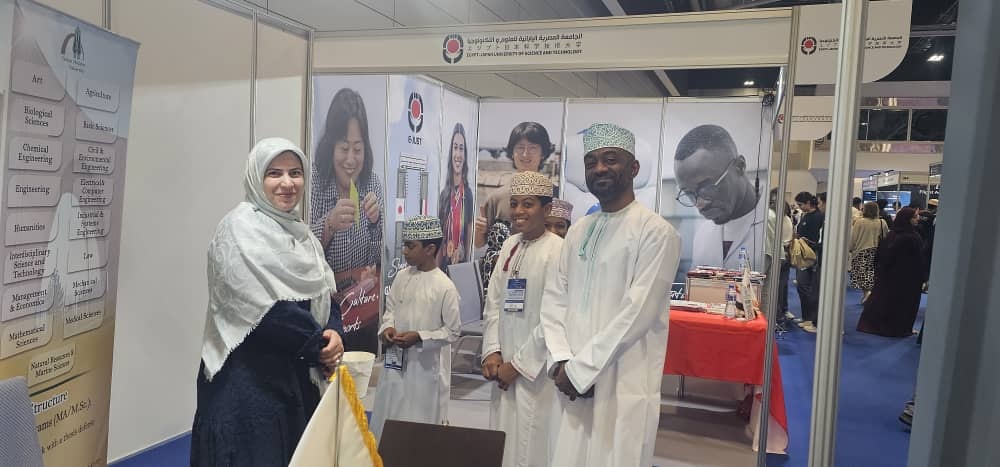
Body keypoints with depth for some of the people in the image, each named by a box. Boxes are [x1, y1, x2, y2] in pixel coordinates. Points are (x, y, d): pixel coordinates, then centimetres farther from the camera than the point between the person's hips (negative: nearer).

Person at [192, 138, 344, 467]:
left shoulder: (301, 233, 12)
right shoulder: (240, 228, -11)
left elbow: (325, 297, 11)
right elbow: (264, 308, -20)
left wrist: (333, 334, -10)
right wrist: (319, 344, -12)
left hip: (298, 376, 8)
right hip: (247, 377, -7)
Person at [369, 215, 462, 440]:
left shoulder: (445, 286, -15)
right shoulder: (402, 277, 2)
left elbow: (453, 331, -11)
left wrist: (419, 337, -20)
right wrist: (387, 327, -7)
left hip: (426, 366, -5)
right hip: (396, 362, 6)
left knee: (421, 419, 6)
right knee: (387, 415, 15)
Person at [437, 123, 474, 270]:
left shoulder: (468, 193, -5)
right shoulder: (444, 194, 6)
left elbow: (469, 235, -2)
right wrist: (437, 268, 6)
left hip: (462, 263, -3)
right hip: (444, 264, 3)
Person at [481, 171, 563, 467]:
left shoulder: (558, 250, -14)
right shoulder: (509, 246, 8)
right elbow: (493, 303, 10)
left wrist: (519, 364, -12)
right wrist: (492, 352, -2)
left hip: (537, 371, -6)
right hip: (505, 366, 6)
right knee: (503, 443, 15)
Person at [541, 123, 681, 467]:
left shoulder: (656, 231, -9)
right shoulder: (579, 230, 10)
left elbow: (637, 314, -15)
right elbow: (553, 299, 8)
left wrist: (580, 369, -13)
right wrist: (561, 361, -6)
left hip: (623, 387, -5)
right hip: (572, 381, 6)